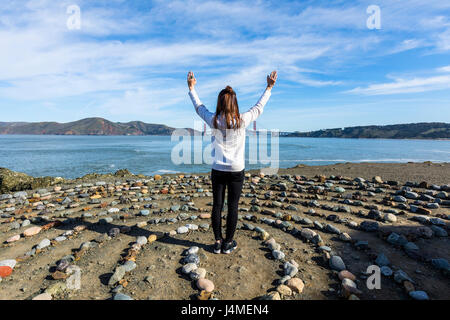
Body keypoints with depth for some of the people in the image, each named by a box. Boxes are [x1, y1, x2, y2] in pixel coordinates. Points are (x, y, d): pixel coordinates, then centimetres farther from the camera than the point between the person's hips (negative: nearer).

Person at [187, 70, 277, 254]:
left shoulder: (213, 121, -6)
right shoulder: (242, 121, -9)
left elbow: (199, 107, 13)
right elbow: (259, 107, 8)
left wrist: (191, 88, 28)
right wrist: (269, 88, 21)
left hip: (217, 170, 1)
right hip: (236, 171, -1)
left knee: (217, 206, 10)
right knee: (232, 207, 9)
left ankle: (218, 242, 22)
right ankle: (228, 243, 21)